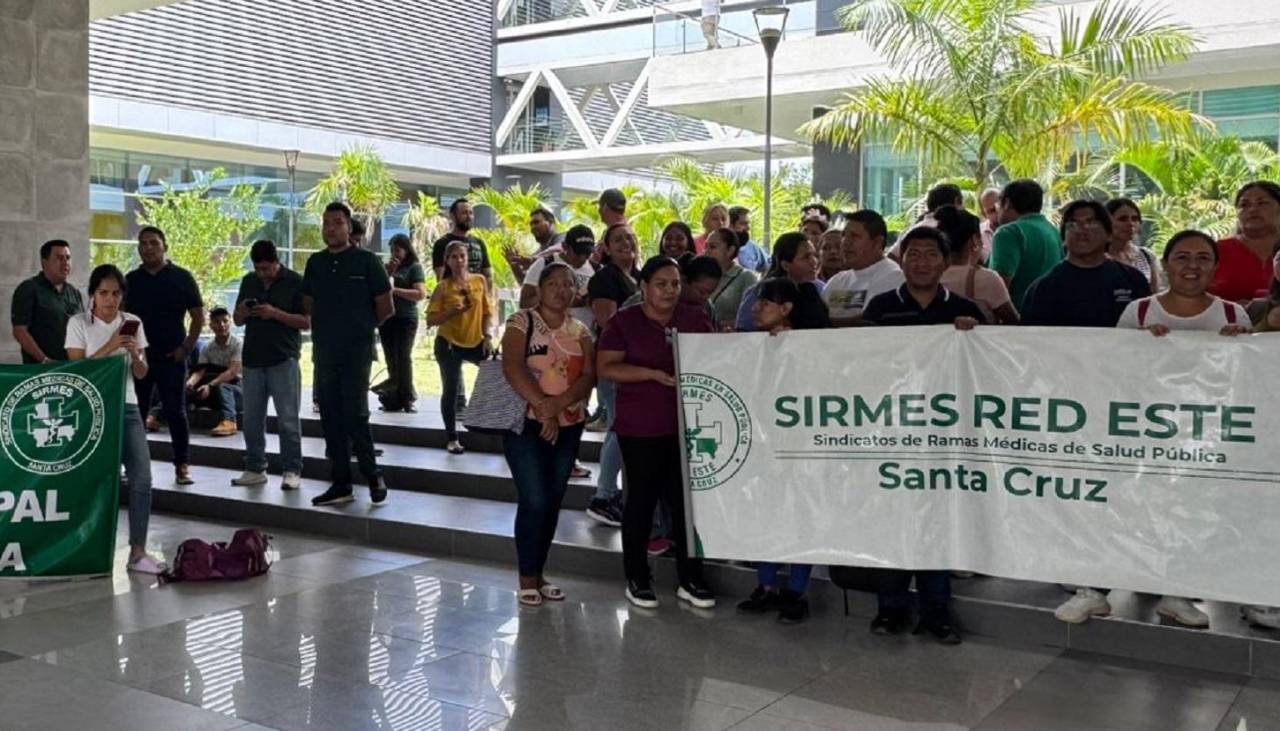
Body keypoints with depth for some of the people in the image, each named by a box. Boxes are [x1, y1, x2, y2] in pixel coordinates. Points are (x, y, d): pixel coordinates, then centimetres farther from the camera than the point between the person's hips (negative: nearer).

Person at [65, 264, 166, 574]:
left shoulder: (133, 323, 6)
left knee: (142, 478, -5)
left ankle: (138, 552, 0)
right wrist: (109, 347, -18)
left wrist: (135, 354, -14)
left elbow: (141, 374, 7)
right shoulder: (78, 323, -3)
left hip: (127, 406, 3)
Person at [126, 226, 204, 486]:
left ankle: (182, 466, 3)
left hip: (171, 357, -3)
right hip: (138, 357, 3)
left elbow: (198, 316, 1)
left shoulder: (181, 277, 0)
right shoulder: (131, 280, 8)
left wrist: (187, 347, -7)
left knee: (175, 411, -2)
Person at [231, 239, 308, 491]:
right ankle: (255, 470, 18)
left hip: (283, 360, -5)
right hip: (252, 359, 5)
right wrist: (242, 313, -6)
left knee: (288, 419, -2)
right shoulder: (249, 281, 11)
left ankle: (291, 471, 4)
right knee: (252, 419, 8)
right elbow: (237, 320, 18)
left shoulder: (295, 282, -4)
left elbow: (306, 322, -8)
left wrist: (275, 313, -19)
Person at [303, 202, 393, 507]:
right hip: (324, 351, 5)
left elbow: (385, 307, -2)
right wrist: (329, 326, 11)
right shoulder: (315, 262, 9)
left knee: (355, 414, -8)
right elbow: (308, 304, 19)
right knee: (330, 418, 7)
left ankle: (373, 475, 10)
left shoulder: (367, 261, -5)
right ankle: (341, 484, 14)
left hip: (356, 350, -5)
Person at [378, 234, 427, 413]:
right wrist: (388, 272, -2)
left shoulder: (415, 267, 0)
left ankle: (406, 399, -6)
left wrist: (395, 290, -15)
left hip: (405, 319, -6)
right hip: (387, 317, 6)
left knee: (403, 358, -10)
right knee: (391, 360, 6)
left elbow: (421, 294, -12)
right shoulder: (390, 266, 17)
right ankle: (395, 399, 10)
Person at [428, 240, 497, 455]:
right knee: (450, 391, 2)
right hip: (449, 343, -2)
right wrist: (453, 311, -20)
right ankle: (452, 439, 14)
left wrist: (488, 336, -5)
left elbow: (488, 311, 6)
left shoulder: (479, 281, 2)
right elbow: (431, 319, -7)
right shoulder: (443, 287, -5)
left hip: (476, 341, 2)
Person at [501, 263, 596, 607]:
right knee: (535, 501, -8)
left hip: (568, 427, 5)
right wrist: (544, 409, -22)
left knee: (553, 502, 8)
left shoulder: (580, 331, 9)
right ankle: (527, 579, 5)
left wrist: (560, 402, -20)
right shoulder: (521, 322, -3)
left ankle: (539, 574, 20)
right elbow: (513, 368, -16)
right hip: (526, 424, -5)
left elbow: (589, 376, -2)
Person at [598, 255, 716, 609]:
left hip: (688, 426, 3)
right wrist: (656, 374, -19)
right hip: (641, 429, -3)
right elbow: (605, 368, -10)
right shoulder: (624, 321, -2)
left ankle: (690, 580, 17)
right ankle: (637, 579, 19)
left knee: (687, 501, 6)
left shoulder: (696, 318, 8)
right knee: (642, 500, 6)